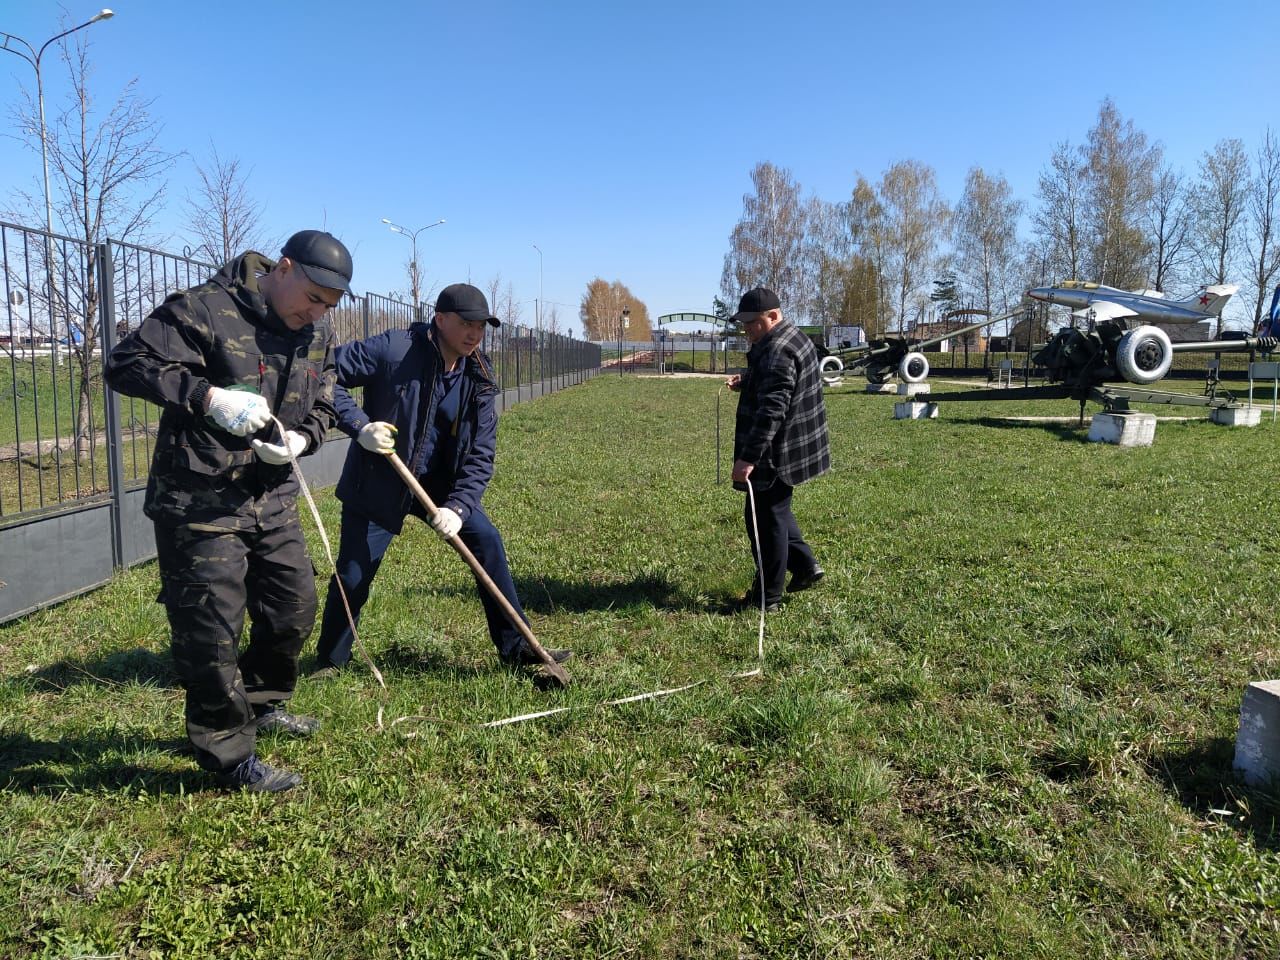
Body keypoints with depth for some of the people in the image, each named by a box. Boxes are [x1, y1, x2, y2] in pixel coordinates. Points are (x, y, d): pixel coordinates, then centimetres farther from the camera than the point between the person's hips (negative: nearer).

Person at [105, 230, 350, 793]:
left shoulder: (317, 337, 6)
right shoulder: (204, 310, -16)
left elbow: (321, 410, 12)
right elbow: (125, 365, -17)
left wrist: (299, 440, -10)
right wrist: (208, 395, -30)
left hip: (272, 500, 7)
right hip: (199, 506, -7)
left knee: (295, 607, 16)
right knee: (212, 630, -2)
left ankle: (261, 705, 41)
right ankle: (230, 756, 15)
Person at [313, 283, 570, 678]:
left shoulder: (479, 379, -5)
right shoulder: (394, 349, -19)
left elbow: (481, 455, -7)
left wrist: (458, 506, -21)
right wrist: (360, 426, -28)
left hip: (439, 483, 4)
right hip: (377, 483, -4)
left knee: (487, 541, -4)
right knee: (353, 575, 0)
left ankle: (517, 648, 8)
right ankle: (330, 661, 27)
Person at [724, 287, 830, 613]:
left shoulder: (777, 354, -24)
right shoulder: (793, 339, 11)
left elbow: (770, 411, -32)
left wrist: (748, 458, -34)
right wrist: (745, 382, 11)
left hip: (775, 456, -11)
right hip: (793, 449, 11)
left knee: (766, 519, -1)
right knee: (776, 510, 24)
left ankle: (767, 597, 9)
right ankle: (805, 565, 29)